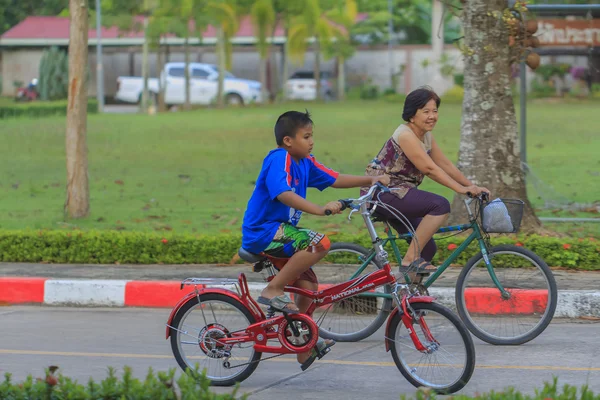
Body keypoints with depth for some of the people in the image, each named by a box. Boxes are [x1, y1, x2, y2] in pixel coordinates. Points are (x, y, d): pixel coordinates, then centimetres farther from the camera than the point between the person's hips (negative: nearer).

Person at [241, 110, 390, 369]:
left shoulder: (304, 163, 9)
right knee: (319, 243, -26)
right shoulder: (279, 159, -18)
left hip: (278, 233, 10)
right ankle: (273, 290, -18)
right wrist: (320, 209, -41)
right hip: (262, 232, -10)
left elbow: (334, 179, 14)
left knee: (308, 285, 11)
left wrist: (370, 181, 3)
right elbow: (283, 194, -33)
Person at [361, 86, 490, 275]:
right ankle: (410, 260, -22)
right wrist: (461, 189, -25)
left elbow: (446, 165, 10)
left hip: (396, 194, 10)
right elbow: (430, 169, -24)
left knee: (427, 249, 5)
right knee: (440, 205, -25)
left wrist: (473, 186, 0)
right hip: (381, 193, -10)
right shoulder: (405, 135, -19)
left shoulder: (427, 136, 10)